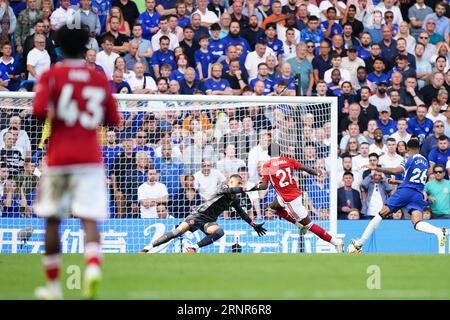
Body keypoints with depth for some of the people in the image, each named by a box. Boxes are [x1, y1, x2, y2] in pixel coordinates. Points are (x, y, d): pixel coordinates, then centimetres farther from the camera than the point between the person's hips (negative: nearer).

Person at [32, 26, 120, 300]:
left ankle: (53, 285, 15)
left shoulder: (51, 76, -1)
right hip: (91, 158, 1)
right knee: (90, 219, -6)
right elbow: (113, 120, 10)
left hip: (59, 157, -1)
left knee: (53, 220, 10)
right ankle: (93, 266, -34)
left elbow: (39, 110, -16)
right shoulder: (100, 79, 8)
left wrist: (53, 118, 6)